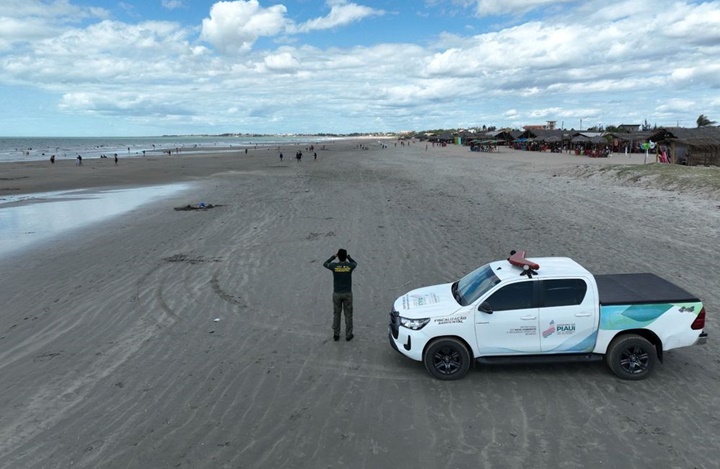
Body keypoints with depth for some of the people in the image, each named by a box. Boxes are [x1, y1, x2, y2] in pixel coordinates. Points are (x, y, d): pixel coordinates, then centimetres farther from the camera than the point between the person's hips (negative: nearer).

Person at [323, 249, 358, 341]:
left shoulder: (334, 266, -13)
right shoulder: (350, 266, -12)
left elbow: (325, 264, 9)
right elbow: (355, 263, 15)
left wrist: (334, 256, 13)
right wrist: (348, 256, 15)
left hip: (337, 294, 0)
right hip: (347, 294, 0)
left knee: (336, 314, 15)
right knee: (348, 315, 12)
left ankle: (336, 335, 22)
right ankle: (348, 335, 19)